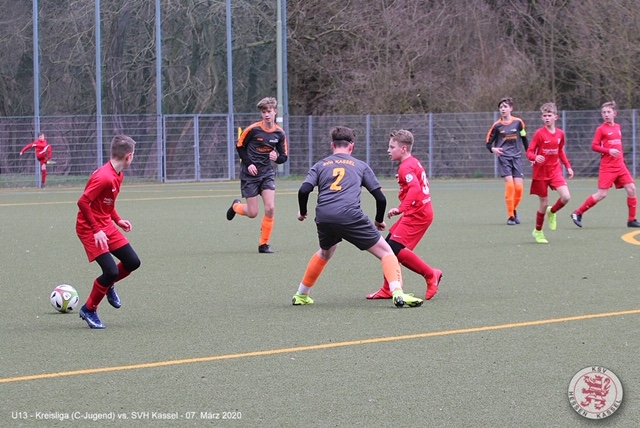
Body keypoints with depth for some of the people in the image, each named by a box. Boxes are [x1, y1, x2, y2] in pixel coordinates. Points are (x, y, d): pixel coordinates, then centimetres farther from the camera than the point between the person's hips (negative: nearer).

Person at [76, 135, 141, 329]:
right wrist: (97, 230, -26)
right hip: (89, 229, -9)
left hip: (106, 226, 9)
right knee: (111, 271, -16)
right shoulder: (104, 177, -25)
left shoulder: (118, 175, 6)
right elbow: (83, 202, -28)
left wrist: (118, 220, 11)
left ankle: (108, 286, 32)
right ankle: (89, 310, 4)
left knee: (132, 262, 5)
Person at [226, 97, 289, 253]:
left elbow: (284, 157, 4)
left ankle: (264, 244, 3)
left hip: (267, 173, 3)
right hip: (249, 174, -3)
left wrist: (276, 157, -19)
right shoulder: (253, 129, -13)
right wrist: (248, 163, -12)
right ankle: (236, 206, 35)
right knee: (252, 213, -2)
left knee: (270, 208, -11)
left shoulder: (279, 133, -2)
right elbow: (239, 146, -2)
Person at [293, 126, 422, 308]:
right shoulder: (360, 166, 19)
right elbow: (380, 197, 15)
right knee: (385, 251, 5)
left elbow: (304, 190, 6)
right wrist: (379, 221, 32)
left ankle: (301, 295, 39)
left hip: (323, 218, 3)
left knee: (325, 252, 34)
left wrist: (302, 212, 25)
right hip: (350, 216, -3)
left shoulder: (320, 166, 22)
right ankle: (397, 293, -17)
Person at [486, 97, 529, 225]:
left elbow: (524, 139, 15)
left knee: (519, 187, -7)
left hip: (517, 157, 2)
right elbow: (489, 142, 5)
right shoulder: (497, 125, 0)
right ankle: (510, 216, -9)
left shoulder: (518, 122, 4)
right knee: (509, 184, -17)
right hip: (504, 157, -2)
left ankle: (514, 210, 20)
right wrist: (493, 149, -17)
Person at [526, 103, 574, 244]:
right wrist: (535, 158, -33)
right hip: (541, 172, -3)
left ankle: (552, 212, 17)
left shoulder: (560, 133, 3)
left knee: (566, 197, -16)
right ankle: (538, 231, 21)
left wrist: (568, 166, 11)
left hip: (555, 171, 3)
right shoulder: (539, 133, -10)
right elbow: (529, 152, -11)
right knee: (544, 203, 1)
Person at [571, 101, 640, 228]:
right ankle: (577, 213, 1)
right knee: (601, 194, -10)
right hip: (607, 167, -6)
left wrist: (621, 157, 13)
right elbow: (594, 146, -10)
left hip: (620, 165, 6)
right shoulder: (601, 129, -6)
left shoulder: (617, 127, 11)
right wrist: (608, 151, -21)